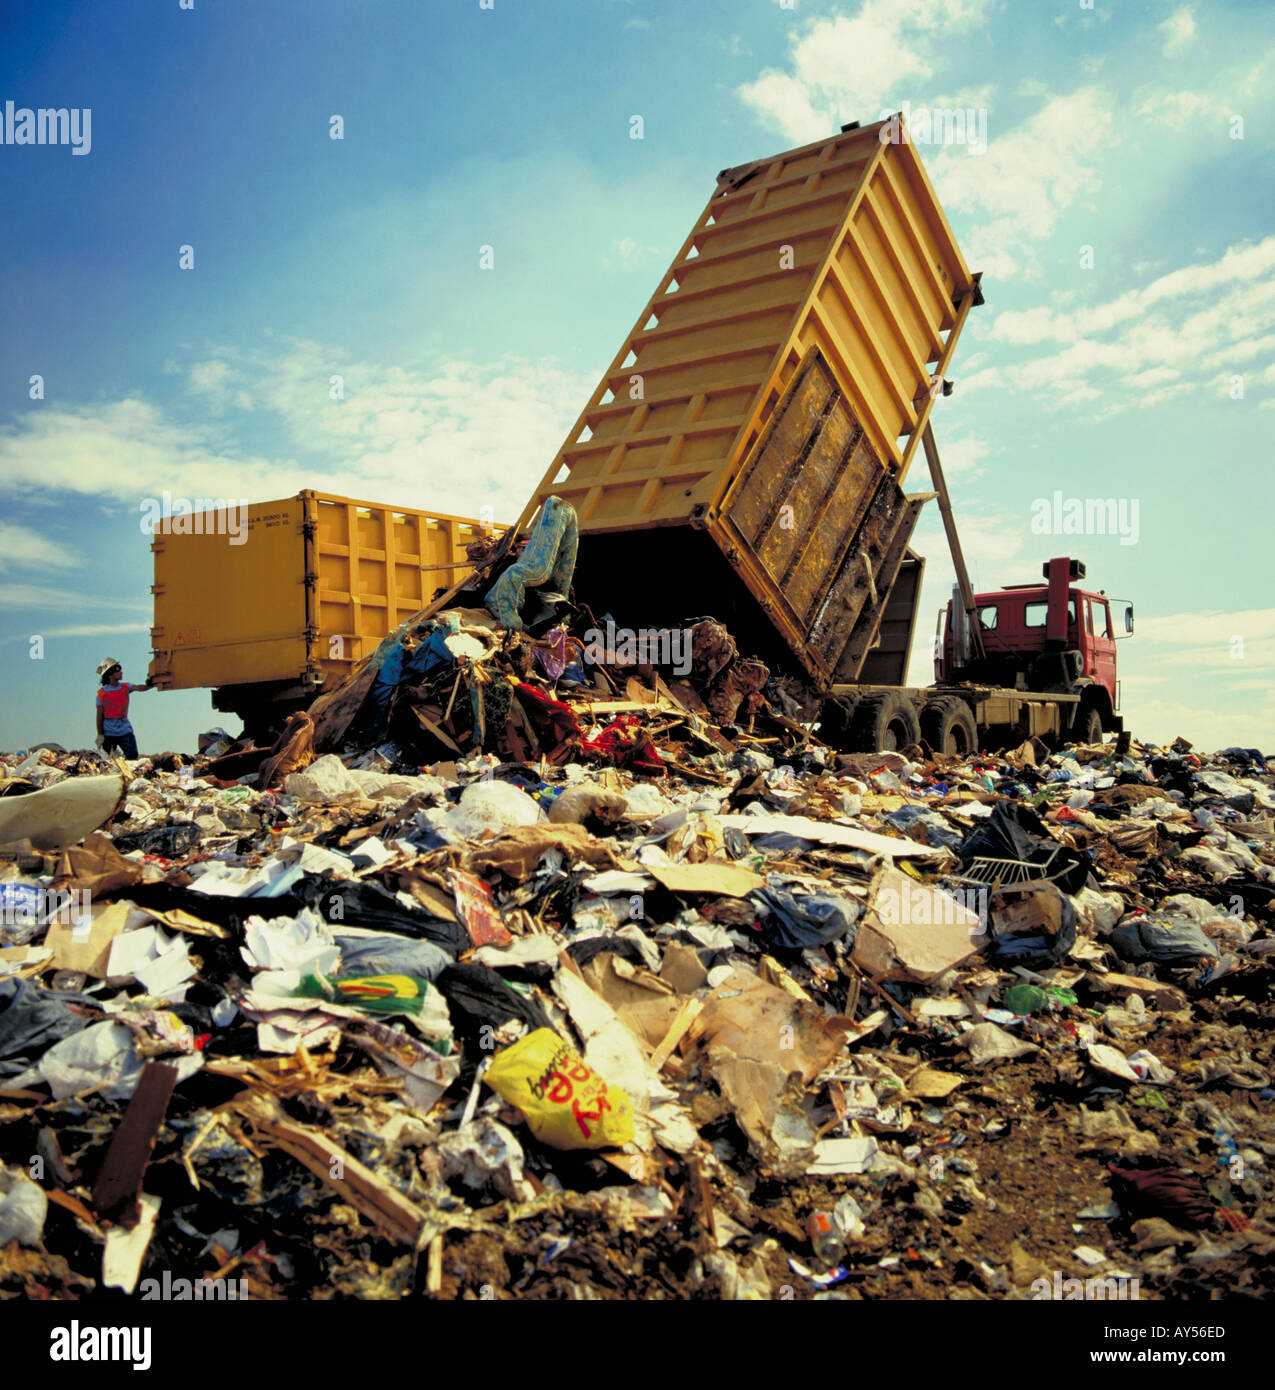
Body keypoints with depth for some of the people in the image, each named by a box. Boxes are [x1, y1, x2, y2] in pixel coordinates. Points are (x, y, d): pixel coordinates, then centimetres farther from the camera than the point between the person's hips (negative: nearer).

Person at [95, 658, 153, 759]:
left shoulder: (125, 687, 3)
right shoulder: (102, 693, -4)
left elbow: (138, 687, -18)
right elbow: (99, 716, -3)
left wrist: (148, 685, -40)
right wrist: (100, 735, -5)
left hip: (125, 731, 2)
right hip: (109, 733, -2)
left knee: (133, 757, -6)